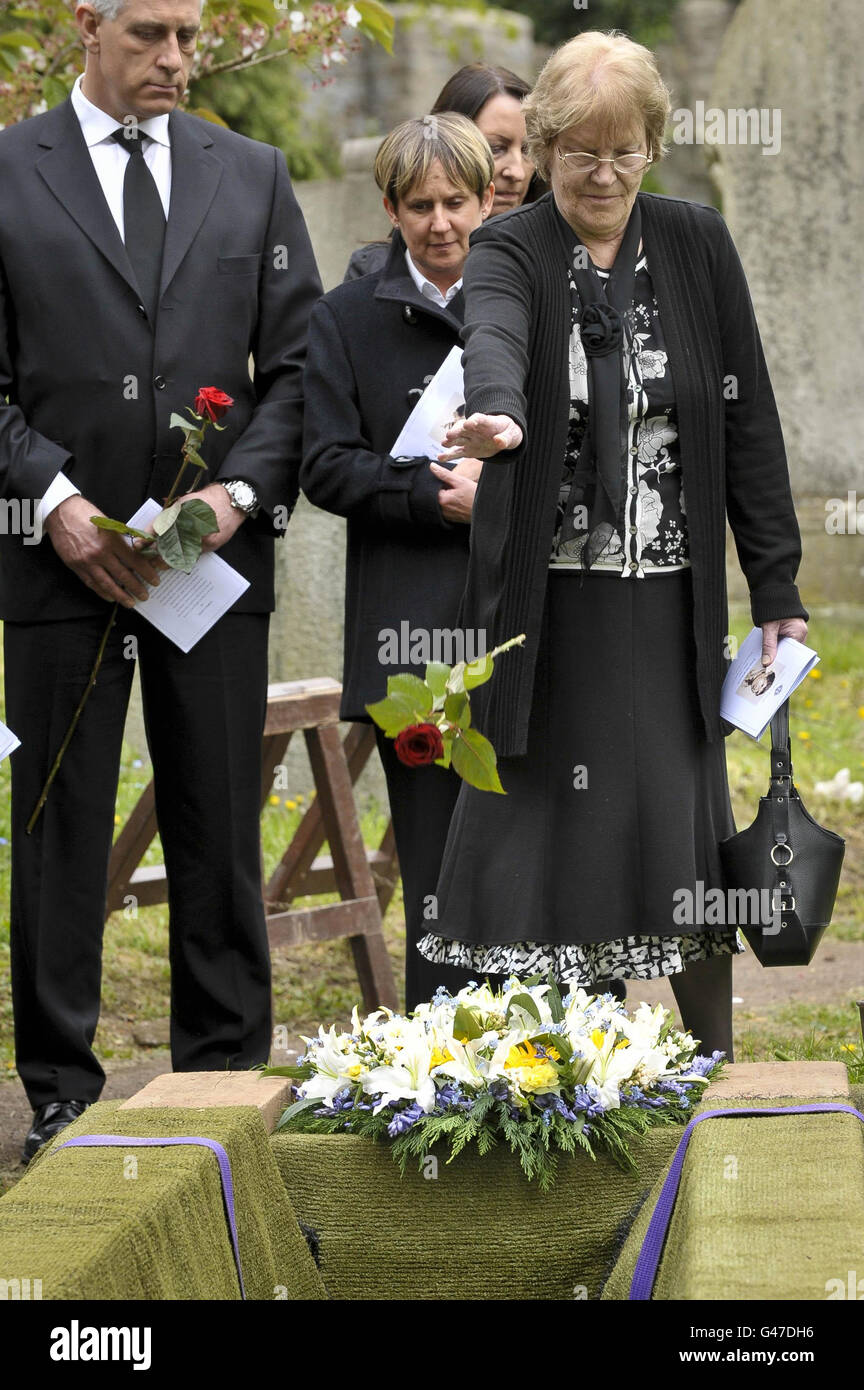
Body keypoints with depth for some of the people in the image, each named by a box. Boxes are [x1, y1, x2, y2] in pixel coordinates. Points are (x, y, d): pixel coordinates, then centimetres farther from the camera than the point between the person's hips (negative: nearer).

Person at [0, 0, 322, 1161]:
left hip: (218, 555, 2)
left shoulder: (252, 176, 11)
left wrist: (242, 488, -7)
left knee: (221, 835, 6)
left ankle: (226, 1077, 16)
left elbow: (297, 362, 8)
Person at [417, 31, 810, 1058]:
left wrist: (777, 591, 2)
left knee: (686, 836, 1)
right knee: (540, 834, -2)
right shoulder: (508, 253, -1)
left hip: (670, 605, 2)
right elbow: (495, 339, -25)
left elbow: (747, 421, 7)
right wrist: (498, 414, -49)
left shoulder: (697, 247, 6)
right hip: (546, 611, -1)